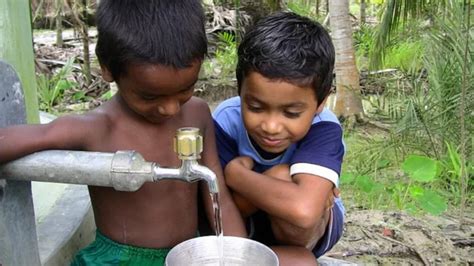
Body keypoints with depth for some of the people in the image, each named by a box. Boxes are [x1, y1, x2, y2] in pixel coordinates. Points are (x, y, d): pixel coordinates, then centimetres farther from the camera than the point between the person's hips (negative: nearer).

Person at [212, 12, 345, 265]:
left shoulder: (324, 128, -31)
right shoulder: (226, 120, -23)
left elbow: (304, 211, -48)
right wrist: (271, 184, -35)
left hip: (309, 230, -2)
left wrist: (235, 174, -35)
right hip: (246, 226, 2)